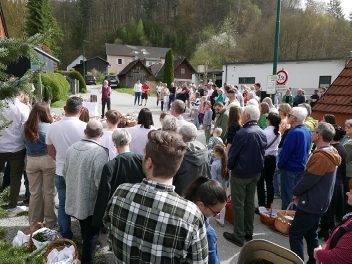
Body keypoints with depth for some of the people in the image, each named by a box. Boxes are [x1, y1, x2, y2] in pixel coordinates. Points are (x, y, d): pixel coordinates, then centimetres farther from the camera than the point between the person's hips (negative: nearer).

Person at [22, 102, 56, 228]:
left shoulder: (25, 127, -1)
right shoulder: (48, 127, -16)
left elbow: (25, 142, 11)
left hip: (31, 161, 4)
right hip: (47, 160, -4)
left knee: (34, 193, 14)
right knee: (49, 192, 10)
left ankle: (34, 223, 25)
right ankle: (50, 222, 22)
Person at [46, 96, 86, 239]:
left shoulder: (52, 127, -5)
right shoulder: (85, 127, -18)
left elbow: (51, 152, 8)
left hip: (61, 173, 3)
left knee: (63, 206, 17)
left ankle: (66, 238, 29)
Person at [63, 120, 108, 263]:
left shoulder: (72, 148, -2)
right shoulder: (100, 151, -24)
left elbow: (65, 172, 9)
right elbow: (100, 181, -26)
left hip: (75, 198, 8)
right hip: (91, 202, -8)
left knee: (85, 232, 29)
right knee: (91, 235, 10)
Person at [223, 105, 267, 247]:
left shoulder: (242, 133, -22)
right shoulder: (262, 133, 1)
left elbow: (233, 153, -15)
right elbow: (262, 153, 8)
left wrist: (229, 166, 3)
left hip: (240, 173, -7)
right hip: (255, 172, 7)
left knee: (238, 204, 4)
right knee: (250, 202, 17)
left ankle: (238, 236, 12)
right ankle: (248, 232, 28)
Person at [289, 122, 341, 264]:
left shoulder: (320, 156, -25)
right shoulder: (331, 153, 7)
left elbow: (308, 179, -22)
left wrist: (295, 192, -3)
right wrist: (300, 192, 7)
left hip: (311, 203, -10)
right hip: (319, 202, 10)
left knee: (295, 234, -1)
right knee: (311, 234, 19)